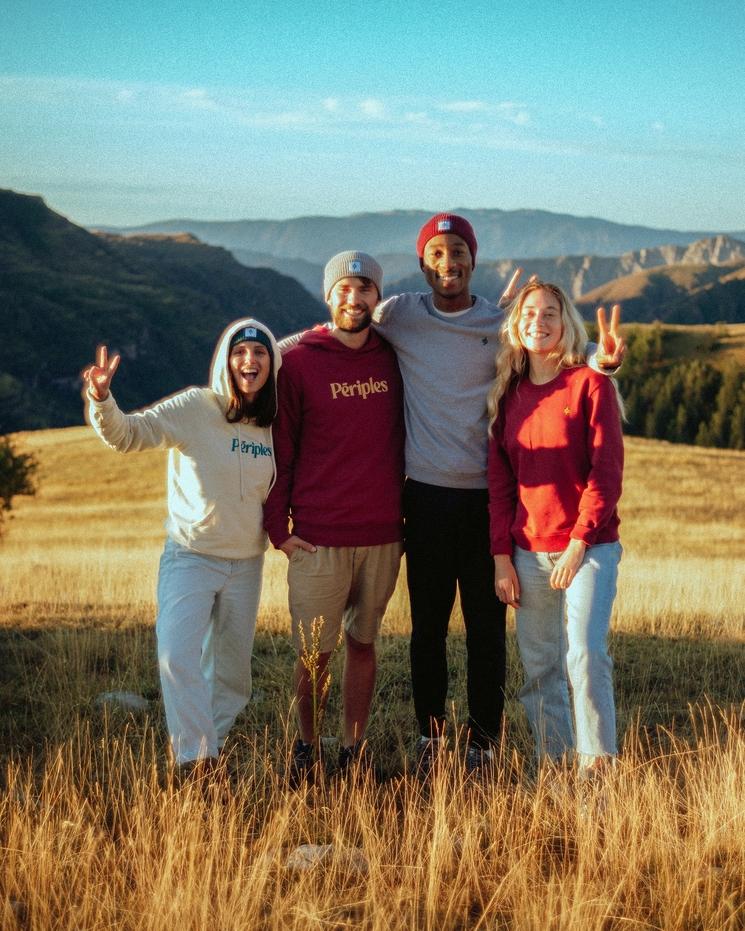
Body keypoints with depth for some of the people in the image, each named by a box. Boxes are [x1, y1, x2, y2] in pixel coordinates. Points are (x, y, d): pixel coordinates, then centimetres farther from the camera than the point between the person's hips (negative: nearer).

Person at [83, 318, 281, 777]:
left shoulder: (274, 424, -1)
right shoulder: (194, 408, -13)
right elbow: (129, 434, -22)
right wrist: (102, 400, -38)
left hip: (246, 564, 4)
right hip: (189, 558, -4)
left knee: (232, 670, 12)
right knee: (178, 657, -18)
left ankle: (213, 742, 31)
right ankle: (195, 757, -7)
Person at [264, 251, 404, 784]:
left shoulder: (394, 360, 7)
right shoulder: (300, 362, -2)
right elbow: (280, 449, 0)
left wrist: (407, 517, 10)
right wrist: (277, 526, -4)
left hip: (383, 536, 3)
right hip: (317, 539, -3)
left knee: (363, 644, 11)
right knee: (314, 654, 2)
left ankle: (355, 748, 22)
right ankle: (307, 749, 19)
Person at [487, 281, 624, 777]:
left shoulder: (591, 384, -3)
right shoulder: (508, 394, 10)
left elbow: (607, 471, -7)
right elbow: (500, 481, 9)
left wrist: (579, 541, -14)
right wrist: (502, 556, 3)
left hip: (588, 547, -4)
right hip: (528, 553, 4)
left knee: (586, 655, -14)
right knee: (540, 668, 6)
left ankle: (597, 770, -6)